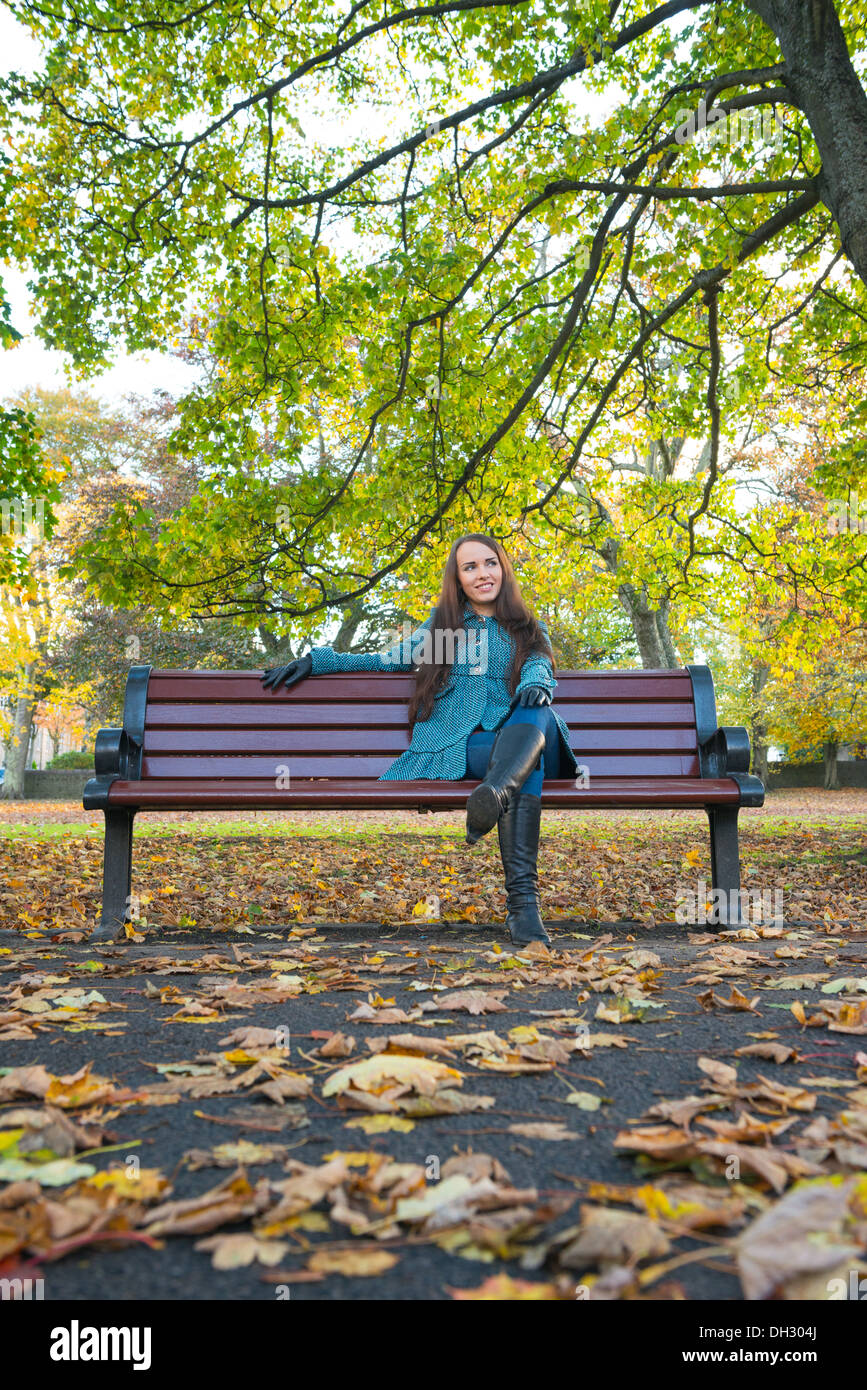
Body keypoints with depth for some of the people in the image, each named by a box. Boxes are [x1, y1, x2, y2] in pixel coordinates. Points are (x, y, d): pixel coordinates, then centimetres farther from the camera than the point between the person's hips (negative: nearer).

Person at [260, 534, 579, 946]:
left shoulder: (529, 631, 26)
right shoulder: (441, 625, 28)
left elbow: (540, 665, 4)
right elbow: (390, 660, 33)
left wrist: (535, 682, -24)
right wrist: (316, 661, 26)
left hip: (504, 743, 0)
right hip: (448, 748, 1)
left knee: (538, 717, -38)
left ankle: (495, 794, -68)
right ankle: (522, 897, -51)